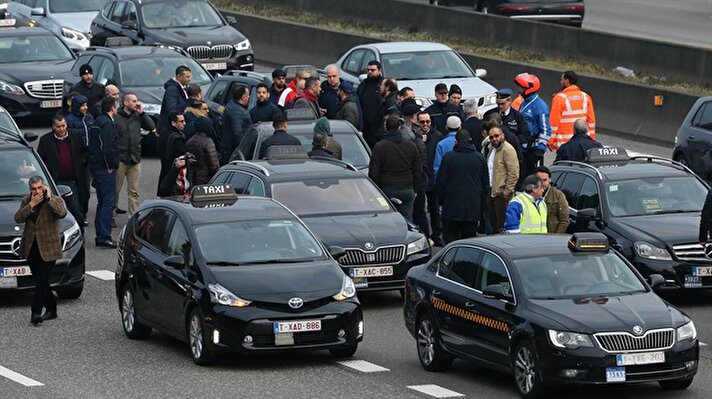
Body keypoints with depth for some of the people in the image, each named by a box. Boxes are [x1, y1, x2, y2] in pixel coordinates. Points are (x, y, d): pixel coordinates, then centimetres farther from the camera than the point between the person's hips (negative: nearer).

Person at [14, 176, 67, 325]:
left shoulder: (55, 200, -4)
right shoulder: (26, 202, 8)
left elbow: (62, 213, -25)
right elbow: (18, 218, -6)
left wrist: (49, 198, -22)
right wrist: (31, 205, -14)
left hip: (47, 248, -5)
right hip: (31, 248, 5)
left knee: (42, 281, -12)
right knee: (40, 281, 11)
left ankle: (36, 313, -13)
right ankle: (51, 309, 24)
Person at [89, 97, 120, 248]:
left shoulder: (98, 122, 16)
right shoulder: (107, 124, -15)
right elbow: (107, 147, -25)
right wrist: (110, 166, -15)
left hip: (96, 167, 10)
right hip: (105, 168, -10)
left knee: (102, 202, 15)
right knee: (108, 201, -8)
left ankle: (100, 236, 18)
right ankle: (104, 237, -11)